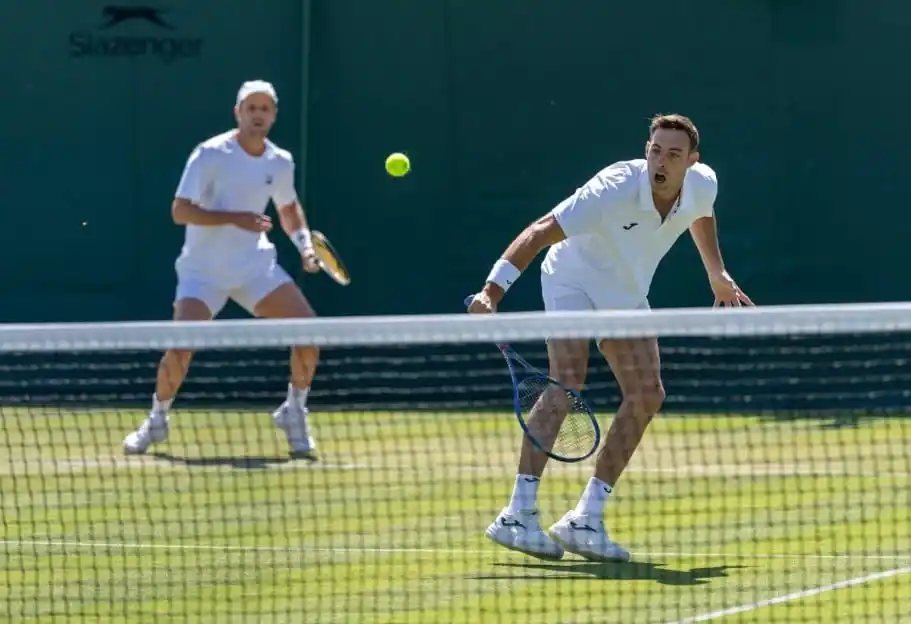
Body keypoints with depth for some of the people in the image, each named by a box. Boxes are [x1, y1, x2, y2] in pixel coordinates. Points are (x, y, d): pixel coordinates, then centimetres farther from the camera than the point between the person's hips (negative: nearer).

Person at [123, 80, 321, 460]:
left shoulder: (280, 163, 3)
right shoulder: (210, 155, -14)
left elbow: (288, 207, 23)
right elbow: (180, 211, -18)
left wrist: (305, 243, 6)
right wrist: (235, 218, -28)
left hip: (255, 265, 4)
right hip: (204, 269, -4)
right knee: (180, 346, -18)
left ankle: (294, 412, 9)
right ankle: (157, 420, 7)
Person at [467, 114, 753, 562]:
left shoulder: (703, 185, -16)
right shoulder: (614, 190, -35)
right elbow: (540, 233, -38)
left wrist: (718, 275, 16)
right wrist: (492, 292, -47)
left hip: (625, 295, 7)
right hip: (573, 281, -7)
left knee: (647, 397, -5)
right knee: (566, 382, -26)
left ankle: (586, 519, 0)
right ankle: (518, 515, -30)